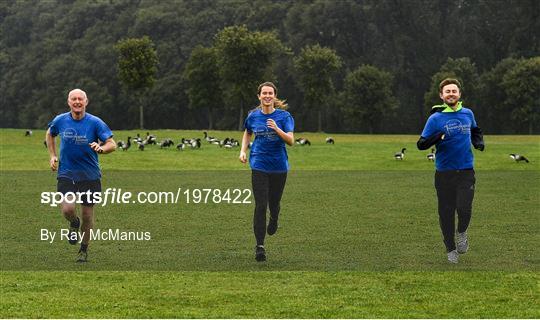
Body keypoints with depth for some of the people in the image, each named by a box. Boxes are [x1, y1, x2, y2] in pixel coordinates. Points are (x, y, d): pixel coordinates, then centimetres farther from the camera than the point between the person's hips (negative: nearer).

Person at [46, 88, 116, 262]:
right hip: (66, 174, 1)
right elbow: (49, 134, 21)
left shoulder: (95, 123, -8)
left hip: (90, 175, -1)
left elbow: (112, 144, -9)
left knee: (87, 214, 5)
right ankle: (74, 224, 20)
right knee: (67, 209, -19)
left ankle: (84, 249, 28)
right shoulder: (60, 121, -1)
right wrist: (52, 155, 12)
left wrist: (101, 148, -30)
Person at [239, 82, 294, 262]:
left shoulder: (284, 116, -6)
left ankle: (274, 220, 51)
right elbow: (247, 133, 21)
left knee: (274, 202, 13)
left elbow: (291, 141, -13)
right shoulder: (253, 116, 1)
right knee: (260, 205, -9)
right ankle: (259, 246, -7)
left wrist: (277, 129, -29)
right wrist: (243, 150, 6)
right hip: (259, 165, 0)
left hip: (279, 166, 0)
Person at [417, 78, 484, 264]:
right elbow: (421, 144, -7)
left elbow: (475, 130, 27)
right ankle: (450, 249, 21)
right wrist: (437, 137, -24)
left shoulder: (467, 114, 6)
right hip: (444, 173, -1)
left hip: (466, 171, 1)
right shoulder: (436, 118, -5)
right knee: (446, 212, 3)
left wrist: (478, 142, 7)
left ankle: (462, 232, 19)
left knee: (464, 208, -13)